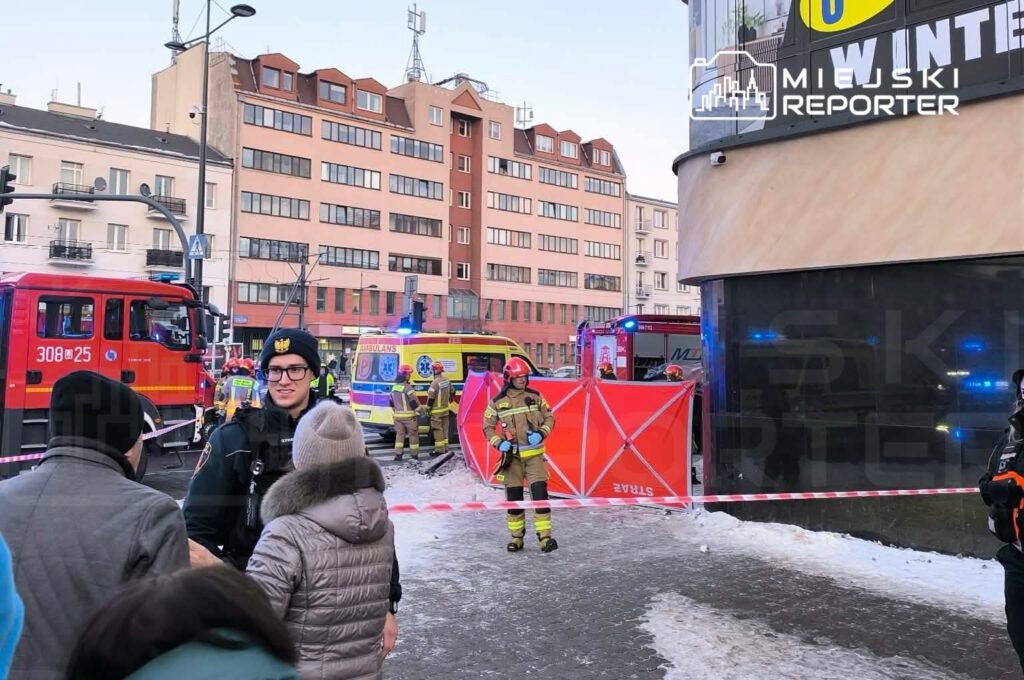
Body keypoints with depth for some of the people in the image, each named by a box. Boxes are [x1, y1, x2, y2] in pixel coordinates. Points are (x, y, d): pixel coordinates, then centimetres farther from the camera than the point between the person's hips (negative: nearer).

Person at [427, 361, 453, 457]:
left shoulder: (435, 383, -22)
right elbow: (451, 393, 14)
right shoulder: (447, 380, 3)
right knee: (444, 429, 15)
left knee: (438, 430, -2)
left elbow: (430, 398, -19)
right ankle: (445, 448, 22)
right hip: (446, 409, 8)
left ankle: (439, 450, 0)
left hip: (437, 411, -8)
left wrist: (428, 408, -7)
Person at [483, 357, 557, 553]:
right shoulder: (498, 402, -2)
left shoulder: (535, 396, 0)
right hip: (512, 456, 0)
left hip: (534, 454, 0)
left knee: (540, 493, -10)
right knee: (513, 498, 6)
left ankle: (545, 537, -5)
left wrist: (541, 433, -12)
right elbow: (488, 427, 6)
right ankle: (516, 537, 20)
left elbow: (549, 418, 7)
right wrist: (498, 442, -11)